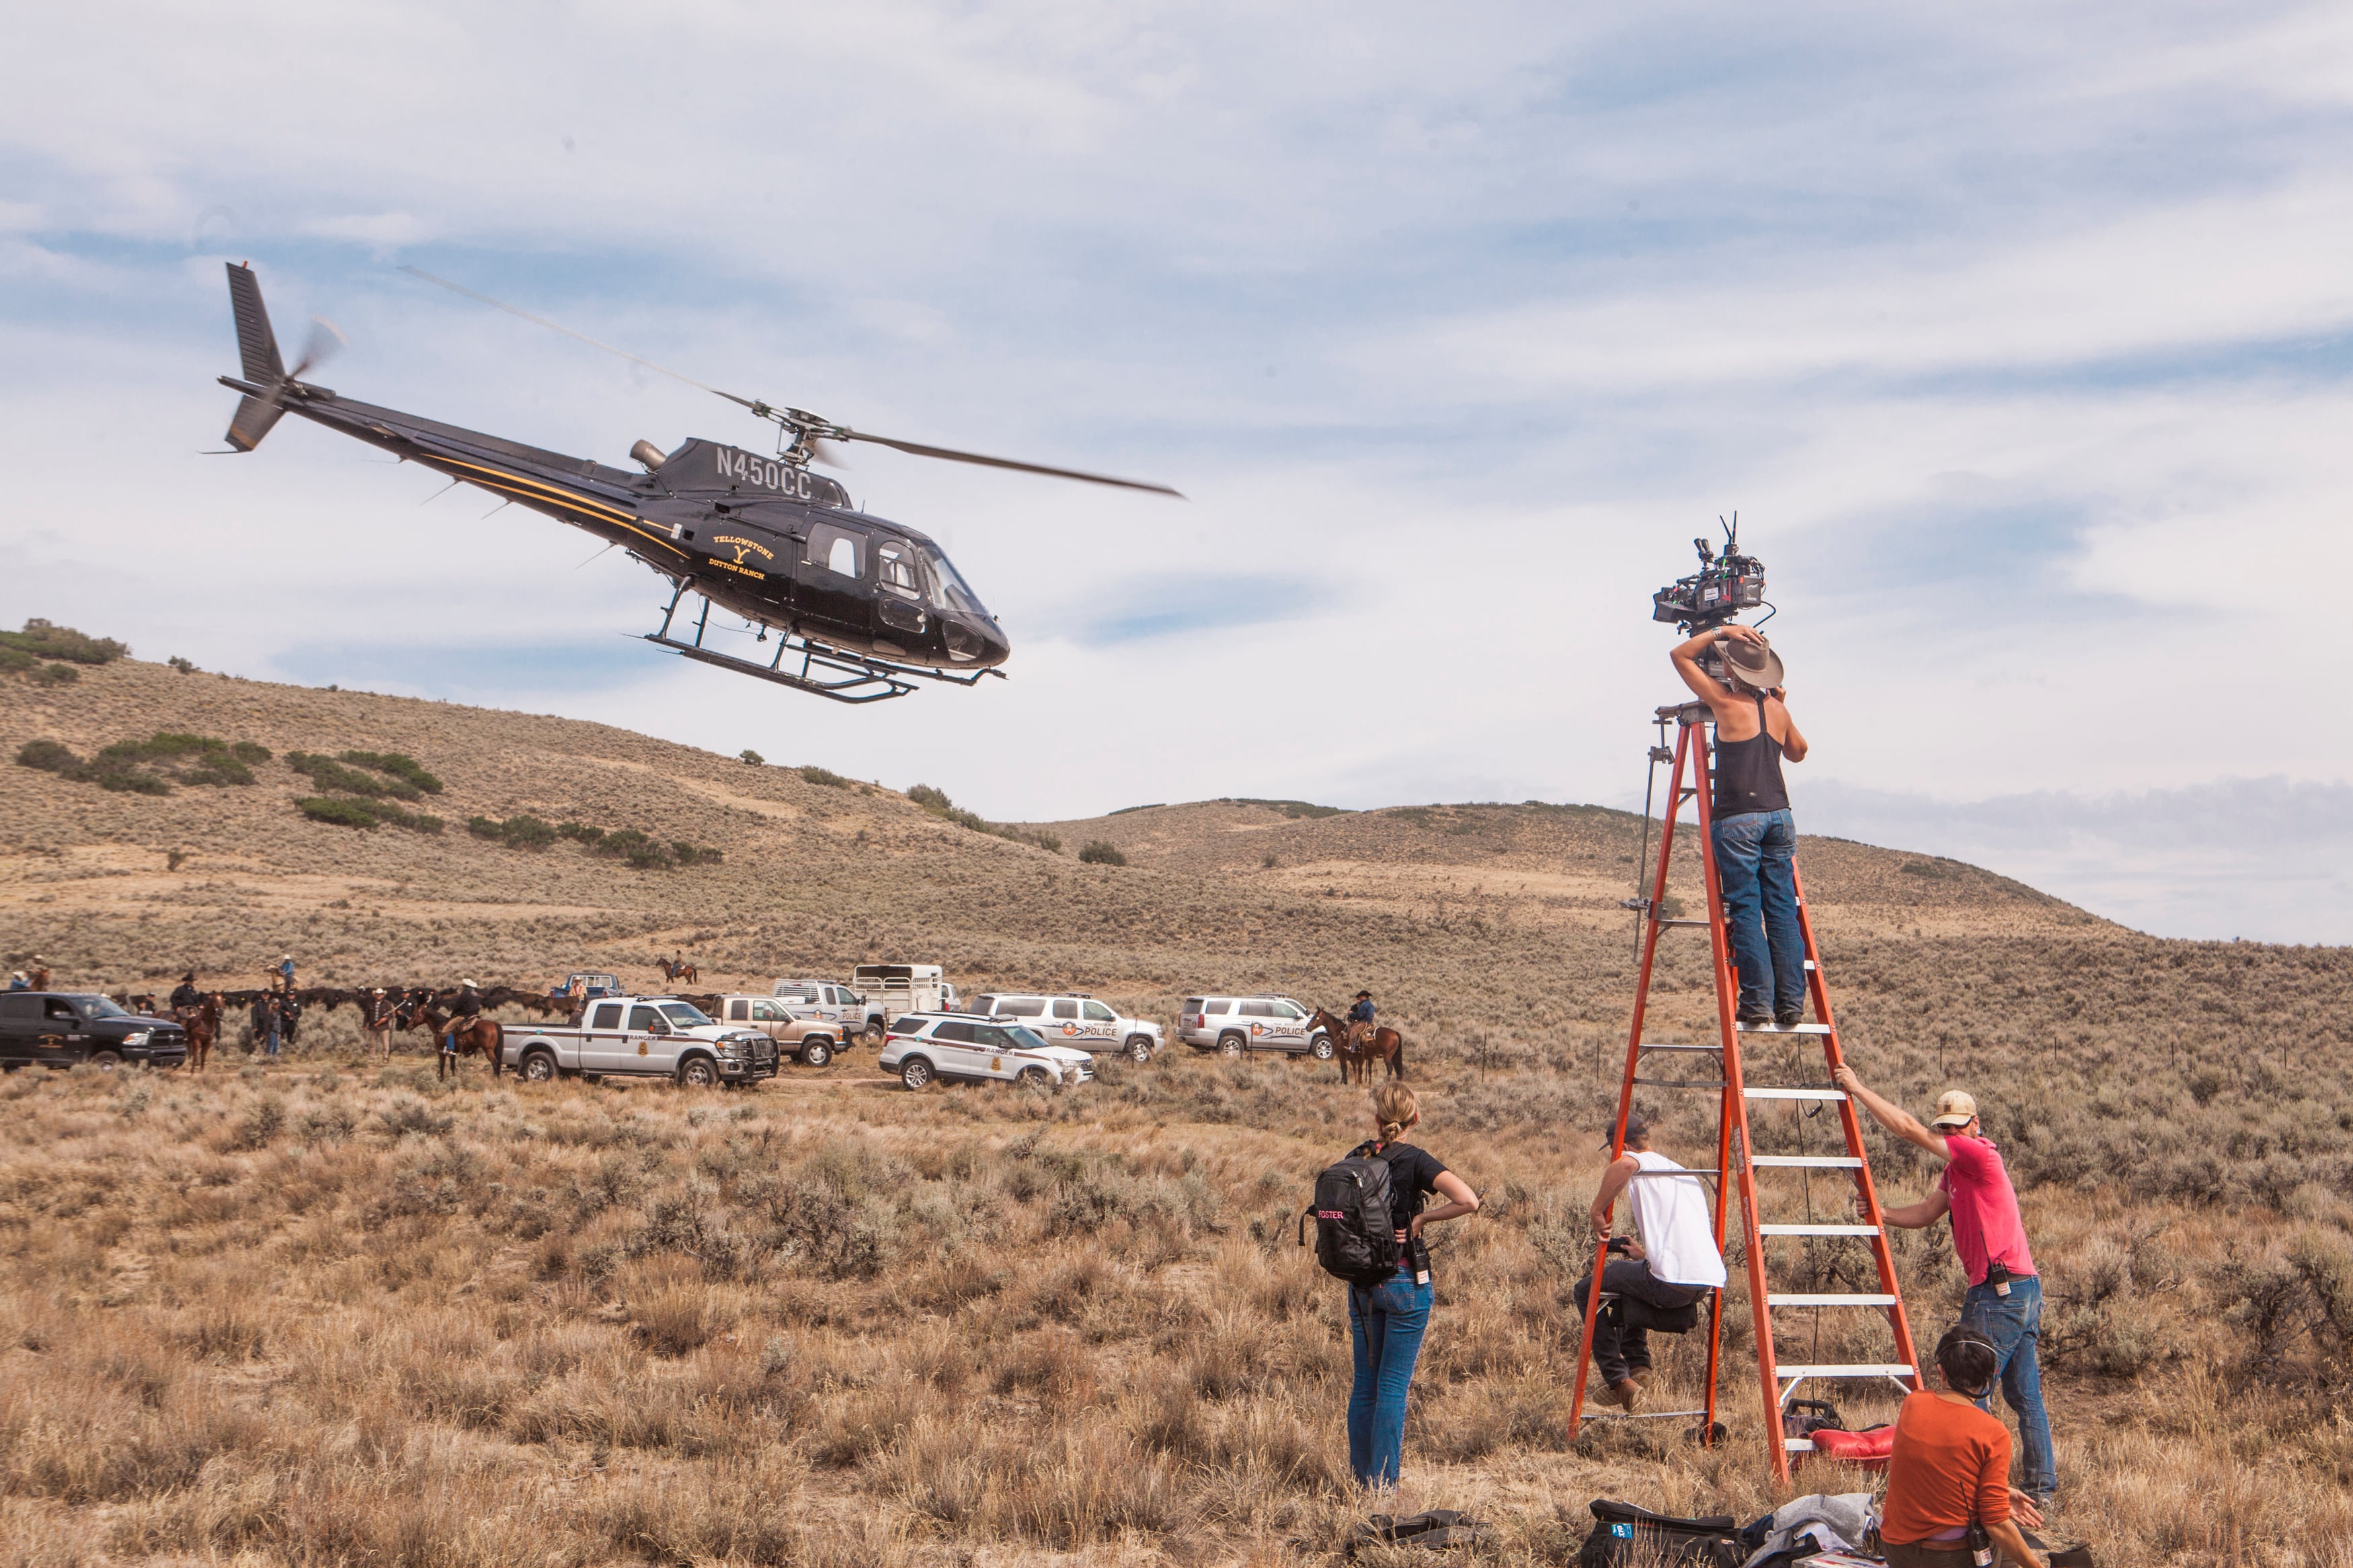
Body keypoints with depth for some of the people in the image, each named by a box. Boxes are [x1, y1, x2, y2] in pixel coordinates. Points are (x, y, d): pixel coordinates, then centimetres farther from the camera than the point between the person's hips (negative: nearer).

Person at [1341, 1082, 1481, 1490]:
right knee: (1394, 1384, 0)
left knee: (1363, 1383, 12)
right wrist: (1422, 1218, -11)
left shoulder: (1356, 1158, 2)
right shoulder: (1415, 1160, -11)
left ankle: (1360, 1481, 17)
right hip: (1405, 1282, -4)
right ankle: (1383, 1486, 1)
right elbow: (1469, 1201, -23)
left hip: (1360, 1283, 5)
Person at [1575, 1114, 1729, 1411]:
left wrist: (1597, 1212, -14)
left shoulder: (1641, 1162, 2)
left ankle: (1620, 1381, 4)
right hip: (1707, 1284, 9)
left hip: (1670, 1285, -9)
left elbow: (1624, 1165, -25)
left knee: (1586, 1291, 12)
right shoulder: (1688, 1174, 27)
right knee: (1624, 1273, 35)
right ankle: (1637, 1362, 26)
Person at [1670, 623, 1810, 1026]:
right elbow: (1798, 752, 31)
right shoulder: (1778, 709, 12)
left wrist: (1720, 631, 5)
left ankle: (1758, 1001, -6)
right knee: (1782, 910, 5)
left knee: (1746, 909, -3)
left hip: (1738, 819, -5)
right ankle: (1791, 1002, 3)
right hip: (1780, 815, 5)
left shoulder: (1726, 702, -3)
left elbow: (1681, 656, 4)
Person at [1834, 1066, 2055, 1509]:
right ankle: (2042, 1489, 16)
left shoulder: (1980, 1154, -11)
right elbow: (1923, 1215, 19)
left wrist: (1858, 1089, -10)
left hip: (2000, 1291, -10)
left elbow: (1909, 1129, -15)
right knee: (2025, 1394, 12)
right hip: (2022, 1290, 10)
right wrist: (1879, 1213, 2)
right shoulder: (1956, 1170, 18)